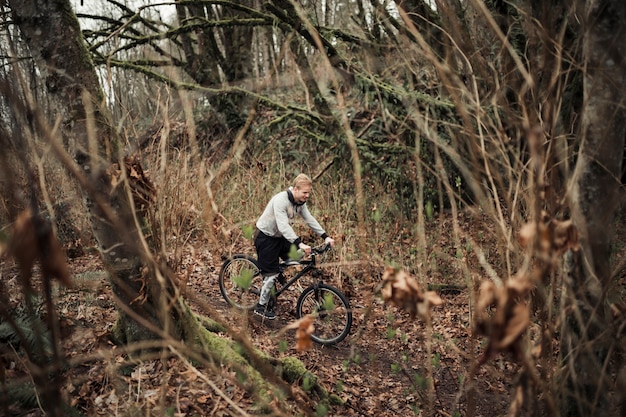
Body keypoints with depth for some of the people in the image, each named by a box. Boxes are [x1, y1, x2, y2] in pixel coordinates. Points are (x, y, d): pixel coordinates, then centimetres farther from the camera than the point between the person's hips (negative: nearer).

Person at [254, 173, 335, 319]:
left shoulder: (300, 202, -4)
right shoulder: (280, 200, -30)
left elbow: (310, 220, -1)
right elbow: (283, 226, -39)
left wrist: (326, 236, -10)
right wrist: (300, 244, -48)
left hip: (280, 236, 8)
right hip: (265, 236, -8)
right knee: (271, 273, -5)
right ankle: (261, 307, 11)